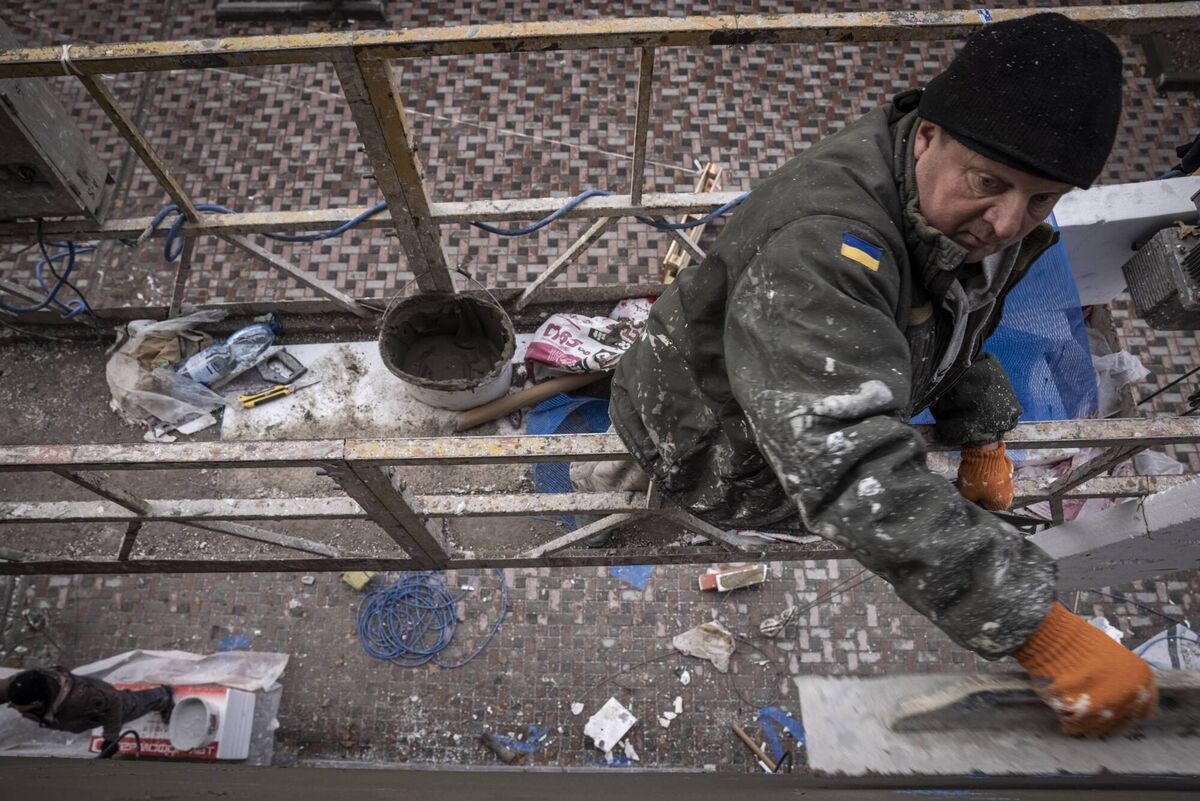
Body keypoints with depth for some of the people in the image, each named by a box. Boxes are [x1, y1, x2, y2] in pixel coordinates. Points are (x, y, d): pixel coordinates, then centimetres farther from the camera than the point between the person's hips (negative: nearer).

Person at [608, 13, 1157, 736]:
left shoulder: (978, 216, -11)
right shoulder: (827, 238, -42)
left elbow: (961, 326, 11)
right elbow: (851, 466, -51)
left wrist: (983, 438, 6)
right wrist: (1042, 632, -50)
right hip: (713, 449, -8)